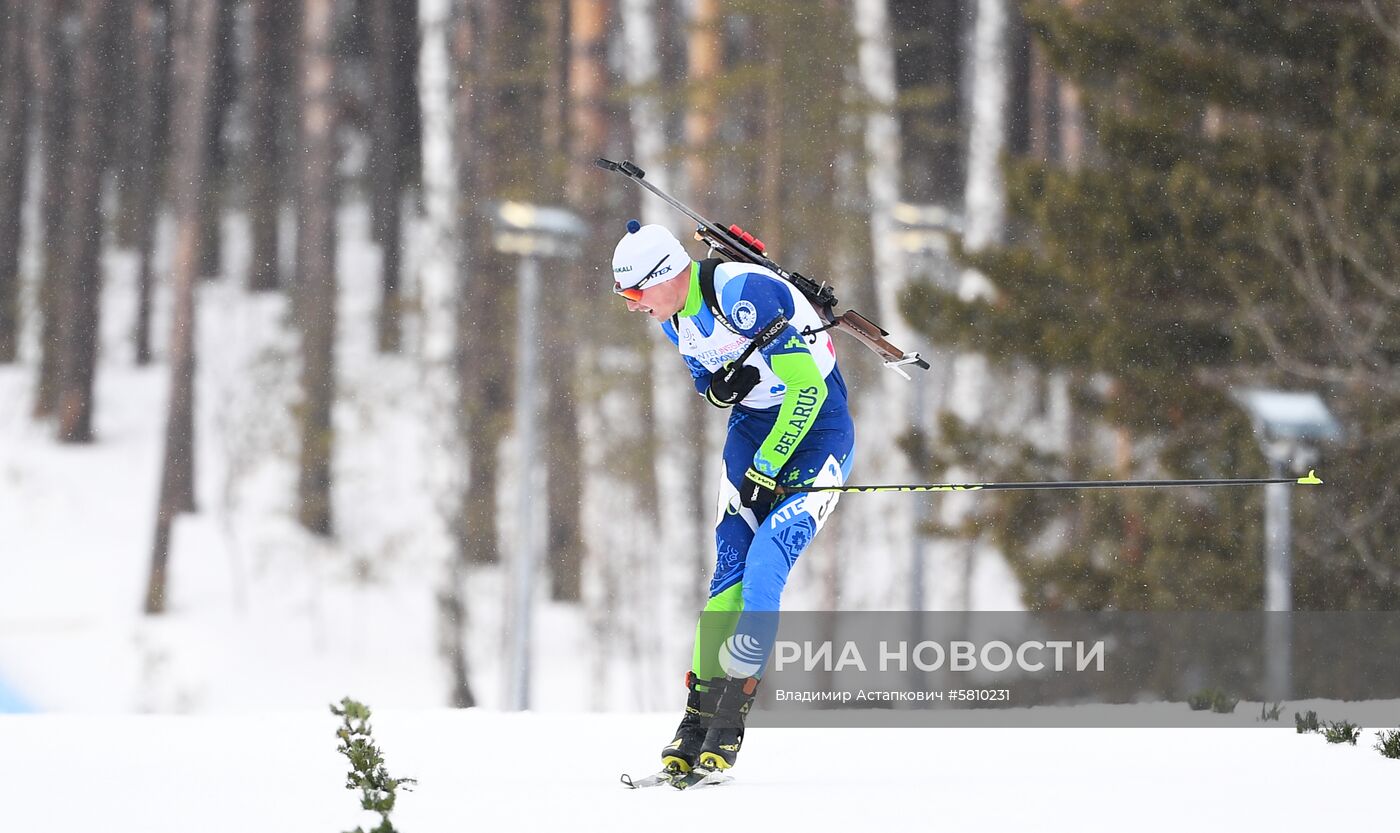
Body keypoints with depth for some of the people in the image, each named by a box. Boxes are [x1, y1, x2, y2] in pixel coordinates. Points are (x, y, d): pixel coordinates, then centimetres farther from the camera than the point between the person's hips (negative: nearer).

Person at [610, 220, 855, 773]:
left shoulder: (745, 293, -26)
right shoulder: (675, 318, 1)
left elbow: (808, 387, -25)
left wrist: (763, 473, -21)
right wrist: (720, 385, -12)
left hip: (815, 430, -7)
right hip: (754, 427, 7)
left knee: (763, 567, -19)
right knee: (729, 570, -7)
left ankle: (728, 722, -16)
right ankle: (700, 713, -6)